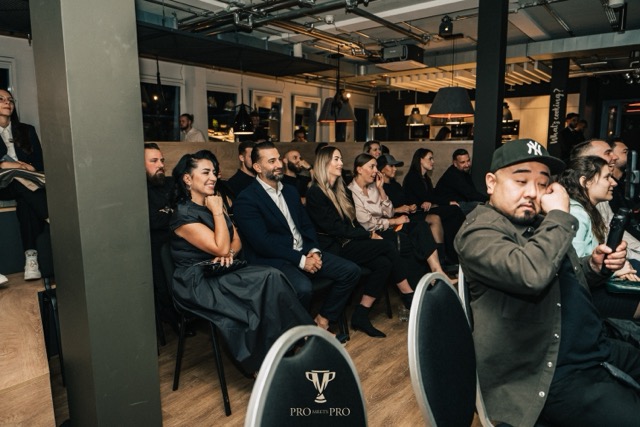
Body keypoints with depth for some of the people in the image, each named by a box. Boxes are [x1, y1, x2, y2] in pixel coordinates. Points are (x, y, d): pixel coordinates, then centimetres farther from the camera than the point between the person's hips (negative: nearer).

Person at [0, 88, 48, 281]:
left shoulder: (27, 130, 17)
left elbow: (39, 162, 10)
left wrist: (30, 168, -9)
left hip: (27, 183, 1)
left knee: (25, 201, -35)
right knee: (20, 180, -36)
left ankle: (31, 256, -45)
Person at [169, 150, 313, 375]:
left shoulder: (212, 204, 12)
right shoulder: (183, 214, -13)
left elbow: (236, 241, 14)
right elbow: (220, 248, -19)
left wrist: (229, 253, -8)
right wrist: (217, 212, -12)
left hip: (222, 273, 7)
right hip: (199, 283, -7)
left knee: (271, 278, -22)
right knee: (270, 279, -25)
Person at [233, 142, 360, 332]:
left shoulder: (290, 191, 16)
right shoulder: (246, 199, -9)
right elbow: (262, 242, -18)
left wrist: (314, 250, -4)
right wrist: (300, 260, -18)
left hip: (305, 253, 8)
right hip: (273, 259, -7)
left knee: (351, 271, -6)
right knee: (302, 287, -35)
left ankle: (322, 320, 8)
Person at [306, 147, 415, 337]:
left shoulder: (341, 190, 17)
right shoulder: (315, 193, -9)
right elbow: (334, 228, -14)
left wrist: (370, 234, -3)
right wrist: (369, 235, -10)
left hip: (347, 243, 8)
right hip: (333, 249, -8)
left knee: (384, 262, -19)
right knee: (388, 246, -19)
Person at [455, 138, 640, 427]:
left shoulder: (540, 221, 10)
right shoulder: (480, 230, -16)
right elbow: (531, 275, -35)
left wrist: (594, 265, 3)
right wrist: (559, 215, -20)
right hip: (555, 377, -9)